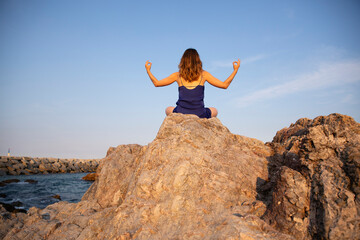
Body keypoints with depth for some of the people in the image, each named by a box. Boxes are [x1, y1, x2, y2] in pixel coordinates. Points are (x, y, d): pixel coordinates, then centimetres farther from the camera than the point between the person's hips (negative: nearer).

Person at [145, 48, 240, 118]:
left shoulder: (178, 75, 2)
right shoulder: (203, 74, 0)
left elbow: (156, 83, 11)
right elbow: (225, 85, 4)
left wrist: (148, 70, 25)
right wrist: (235, 70, 13)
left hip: (181, 114, 1)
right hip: (200, 115, -1)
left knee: (168, 110, 35)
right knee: (214, 111, 32)